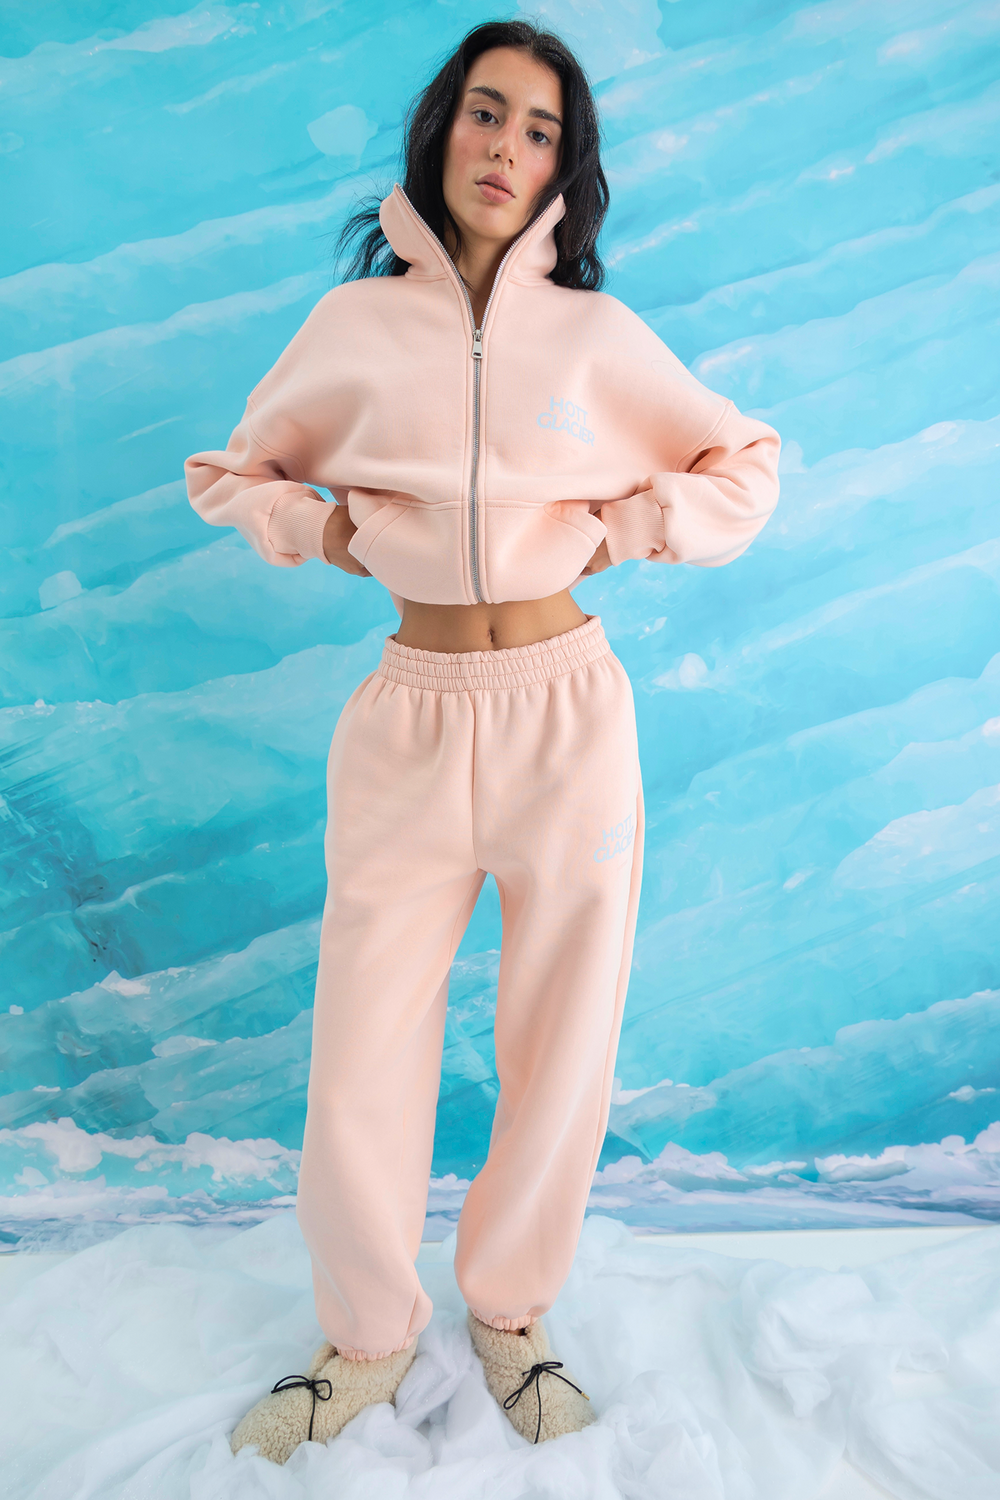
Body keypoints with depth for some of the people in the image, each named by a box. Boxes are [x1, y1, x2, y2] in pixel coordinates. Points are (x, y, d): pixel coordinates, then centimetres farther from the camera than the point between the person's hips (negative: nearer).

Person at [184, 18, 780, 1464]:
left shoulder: (597, 333, 4)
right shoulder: (355, 324, 5)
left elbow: (747, 463, 14)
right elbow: (234, 472, 17)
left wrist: (621, 528, -1)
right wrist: (320, 530, -1)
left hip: (568, 711, 0)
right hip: (409, 723, 0)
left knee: (564, 1048, 9)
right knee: (362, 1067, 3)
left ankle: (512, 1312, 36)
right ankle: (367, 1339, 31)